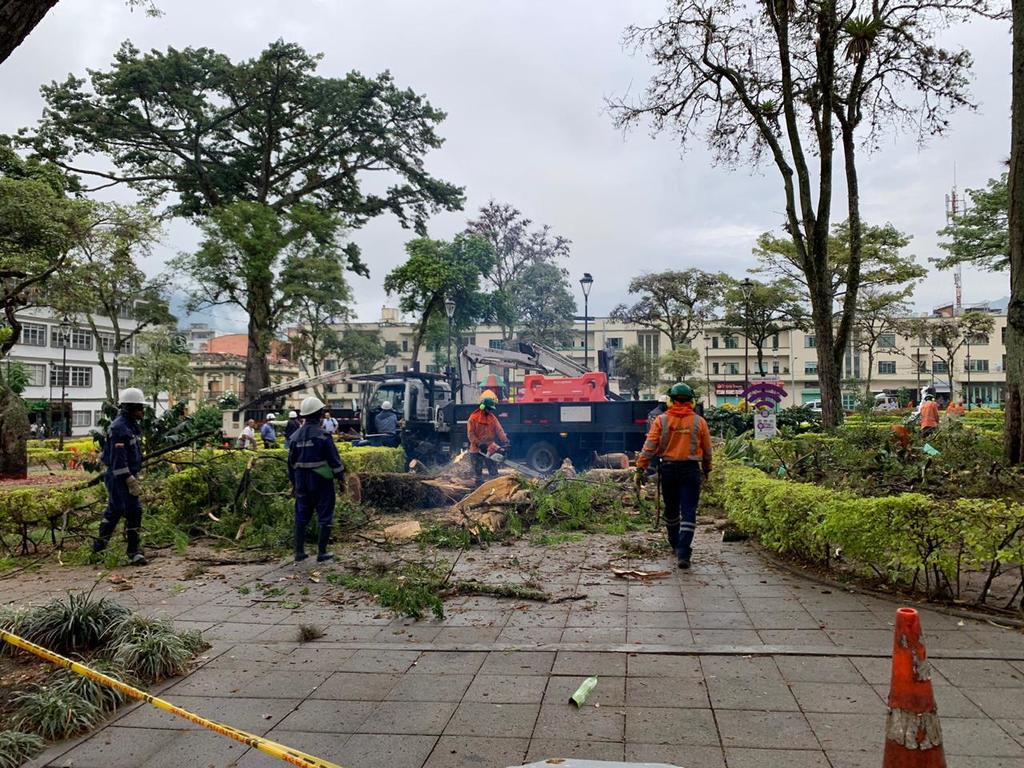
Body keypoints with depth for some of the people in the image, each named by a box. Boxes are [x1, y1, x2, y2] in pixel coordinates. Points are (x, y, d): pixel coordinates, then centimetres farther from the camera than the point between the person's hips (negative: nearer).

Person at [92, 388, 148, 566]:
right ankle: (133, 552, -6)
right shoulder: (119, 428, -18)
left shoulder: (130, 425, 14)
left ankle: (100, 544, 36)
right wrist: (131, 481, -25)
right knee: (133, 511, -10)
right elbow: (118, 459, -23)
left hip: (125, 476, 11)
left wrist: (134, 477, 23)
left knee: (114, 510, 21)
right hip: (120, 477, -11)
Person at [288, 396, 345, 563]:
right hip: (321, 480, -6)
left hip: (301, 481, 6)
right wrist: (341, 479, -3)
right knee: (325, 517, 4)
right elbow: (334, 459, -13)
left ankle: (299, 552, 16)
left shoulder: (296, 435, 6)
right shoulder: (322, 434, -13)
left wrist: (294, 483, 21)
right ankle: (322, 552, 4)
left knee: (301, 516, 13)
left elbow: (291, 462, 12)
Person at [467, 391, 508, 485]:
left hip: (489, 450, 4)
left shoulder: (493, 418, 4)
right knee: (478, 473, 6)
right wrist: (479, 444, -23)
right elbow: (470, 434, -13)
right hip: (476, 450, -4)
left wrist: (505, 442, -20)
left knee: (494, 473, 6)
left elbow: (499, 430, -5)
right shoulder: (474, 417, -10)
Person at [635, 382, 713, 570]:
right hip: (691, 469, -1)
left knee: (671, 508, 18)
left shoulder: (661, 420, -3)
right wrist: (707, 469, 22)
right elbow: (707, 450, 7)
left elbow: (649, 446, -7)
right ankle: (683, 552, -10)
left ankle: (675, 544, 34)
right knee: (688, 511, -1)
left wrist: (641, 468, -3)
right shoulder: (699, 421, -1)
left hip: (668, 469, 1)